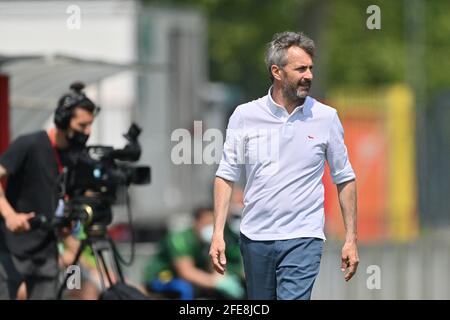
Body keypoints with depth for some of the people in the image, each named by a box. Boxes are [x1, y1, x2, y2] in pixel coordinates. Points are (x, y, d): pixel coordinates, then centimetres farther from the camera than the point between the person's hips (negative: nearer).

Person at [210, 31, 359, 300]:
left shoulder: (326, 118, 1)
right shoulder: (245, 116, 1)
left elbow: (345, 179, 7)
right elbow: (226, 176, 5)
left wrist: (351, 240, 3)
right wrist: (218, 233, -3)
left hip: (303, 239, -2)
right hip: (255, 236, 2)